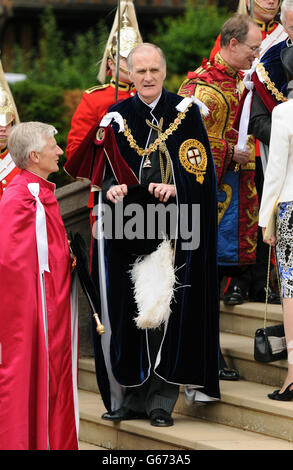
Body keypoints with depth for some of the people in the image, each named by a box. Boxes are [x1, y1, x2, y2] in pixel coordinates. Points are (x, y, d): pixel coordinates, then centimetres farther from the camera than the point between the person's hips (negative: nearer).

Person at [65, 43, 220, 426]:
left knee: (166, 309, -5)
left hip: (172, 231, -2)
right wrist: (112, 189, -13)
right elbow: (103, 172, 9)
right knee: (125, 310, 1)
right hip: (126, 232, 2)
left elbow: (201, 170, -1)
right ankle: (128, 397, 8)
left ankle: (161, 400, 0)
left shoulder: (186, 114, 3)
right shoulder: (116, 118, 9)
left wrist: (174, 188, -19)